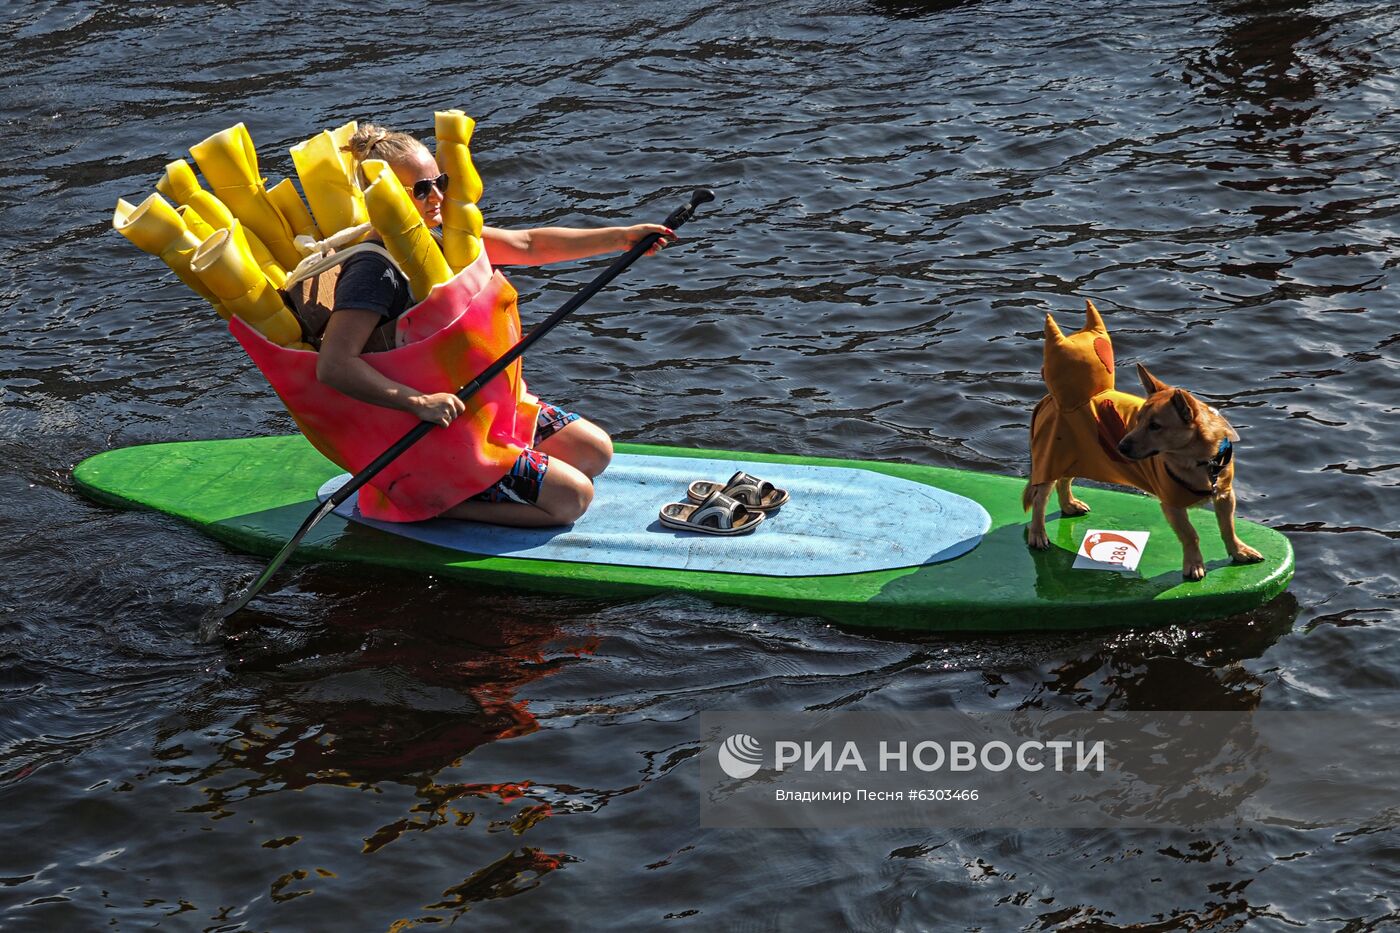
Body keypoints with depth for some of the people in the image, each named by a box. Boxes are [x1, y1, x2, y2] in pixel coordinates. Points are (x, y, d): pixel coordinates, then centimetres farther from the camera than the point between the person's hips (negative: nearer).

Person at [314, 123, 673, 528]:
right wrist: (418, 402, -38)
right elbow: (332, 365, -33)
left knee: (596, 451, 12)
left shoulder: (441, 237, 3)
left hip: (482, 400, 9)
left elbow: (527, 245, 10)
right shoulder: (374, 270, -23)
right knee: (571, 496, -13)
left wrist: (621, 237, 4)